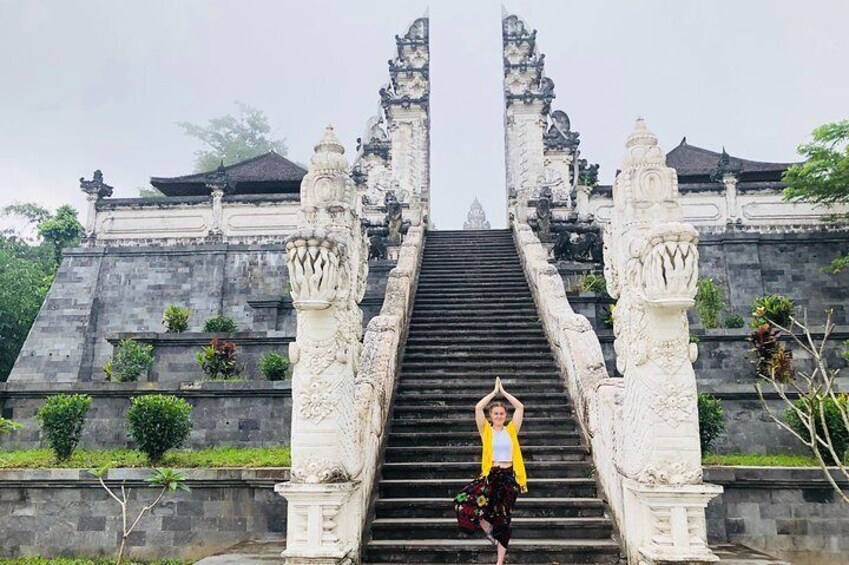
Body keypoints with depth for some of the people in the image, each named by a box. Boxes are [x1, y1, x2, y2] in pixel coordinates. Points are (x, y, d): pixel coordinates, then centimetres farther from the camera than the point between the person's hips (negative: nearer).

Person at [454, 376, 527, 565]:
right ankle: (488, 530, 4)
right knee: (464, 501, -23)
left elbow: (520, 407, 1)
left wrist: (504, 391, 5)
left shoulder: (511, 429, 8)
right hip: (491, 475, -1)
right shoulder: (486, 430, 3)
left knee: (503, 518, 7)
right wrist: (494, 391, 0)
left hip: (509, 476, 1)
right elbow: (478, 408, -9)